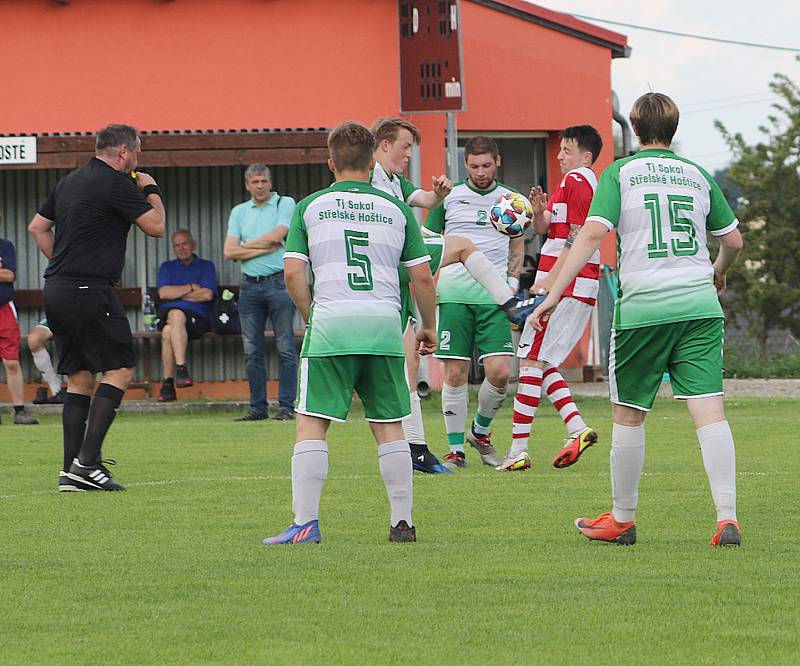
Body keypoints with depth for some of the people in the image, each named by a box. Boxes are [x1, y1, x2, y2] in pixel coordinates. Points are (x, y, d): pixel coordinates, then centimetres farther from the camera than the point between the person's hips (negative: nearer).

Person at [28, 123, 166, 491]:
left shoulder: (69, 182, 17)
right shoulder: (116, 183, -9)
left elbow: (37, 227, 22)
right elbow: (156, 226, -5)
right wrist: (151, 190, 11)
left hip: (56, 291, 9)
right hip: (89, 292, -9)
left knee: (80, 378, 11)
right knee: (119, 369, -4)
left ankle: (71, 470, 7)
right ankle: (87, 461, -14)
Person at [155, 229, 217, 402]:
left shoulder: (206, 266, 18)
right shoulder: (167, 267, 25)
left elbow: (207, 295, 1)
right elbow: (163, 293, 7)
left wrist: (176, 293, 5)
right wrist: (191, 288, 4)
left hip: (196, 316, -2)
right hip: (167, 314, 2)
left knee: (169, 332, -36)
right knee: (176, 316, -37)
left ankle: (168, 383, -39)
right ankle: (181, 369, -44)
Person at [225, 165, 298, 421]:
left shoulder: (285, 204, 4)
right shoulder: (239, 212, 15)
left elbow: (277, 235, -11)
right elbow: (229, 252, 5)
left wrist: (246, 246, 1)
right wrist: (264, 248, -5)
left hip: (278, 282, -4)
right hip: (250, 285, 4)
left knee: (285, 347, -5)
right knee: (252, 350, 4)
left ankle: (286, 406, -4)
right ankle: (258, 407, 9)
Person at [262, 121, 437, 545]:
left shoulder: (310, 207, 7)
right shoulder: (396, 209, 11)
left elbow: (293, 273, 1)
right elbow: (422, 276, 9)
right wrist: (429, 326, 22)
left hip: (331, 323, -2)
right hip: (384, 324, 2)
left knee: (311, 425, 0)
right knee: (388, 427, 9)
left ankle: (305, 523, -8)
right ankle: (402, 522, 8)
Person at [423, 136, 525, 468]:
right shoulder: (449, 197, 7)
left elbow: (517, 247, 23)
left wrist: (512, 281, 10)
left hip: (493, 295, 1)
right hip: (454, 294, -1)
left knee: (500, 371, -9)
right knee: (455, 373, -3)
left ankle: (480, 431, 17)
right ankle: (456, 449, 6)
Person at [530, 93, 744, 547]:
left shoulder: (620, 173, 0)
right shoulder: (698, 175, 11)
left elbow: (593, 233, -12)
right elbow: (733, 240, 16)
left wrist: (554, 294, -12)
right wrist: (719, 274, 38)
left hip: (643, 306, -2)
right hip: (699, 305, 2)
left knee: (629, 415, 11)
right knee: (709, 410, -4)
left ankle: (622, 519, 21)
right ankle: (727, 518, -14)